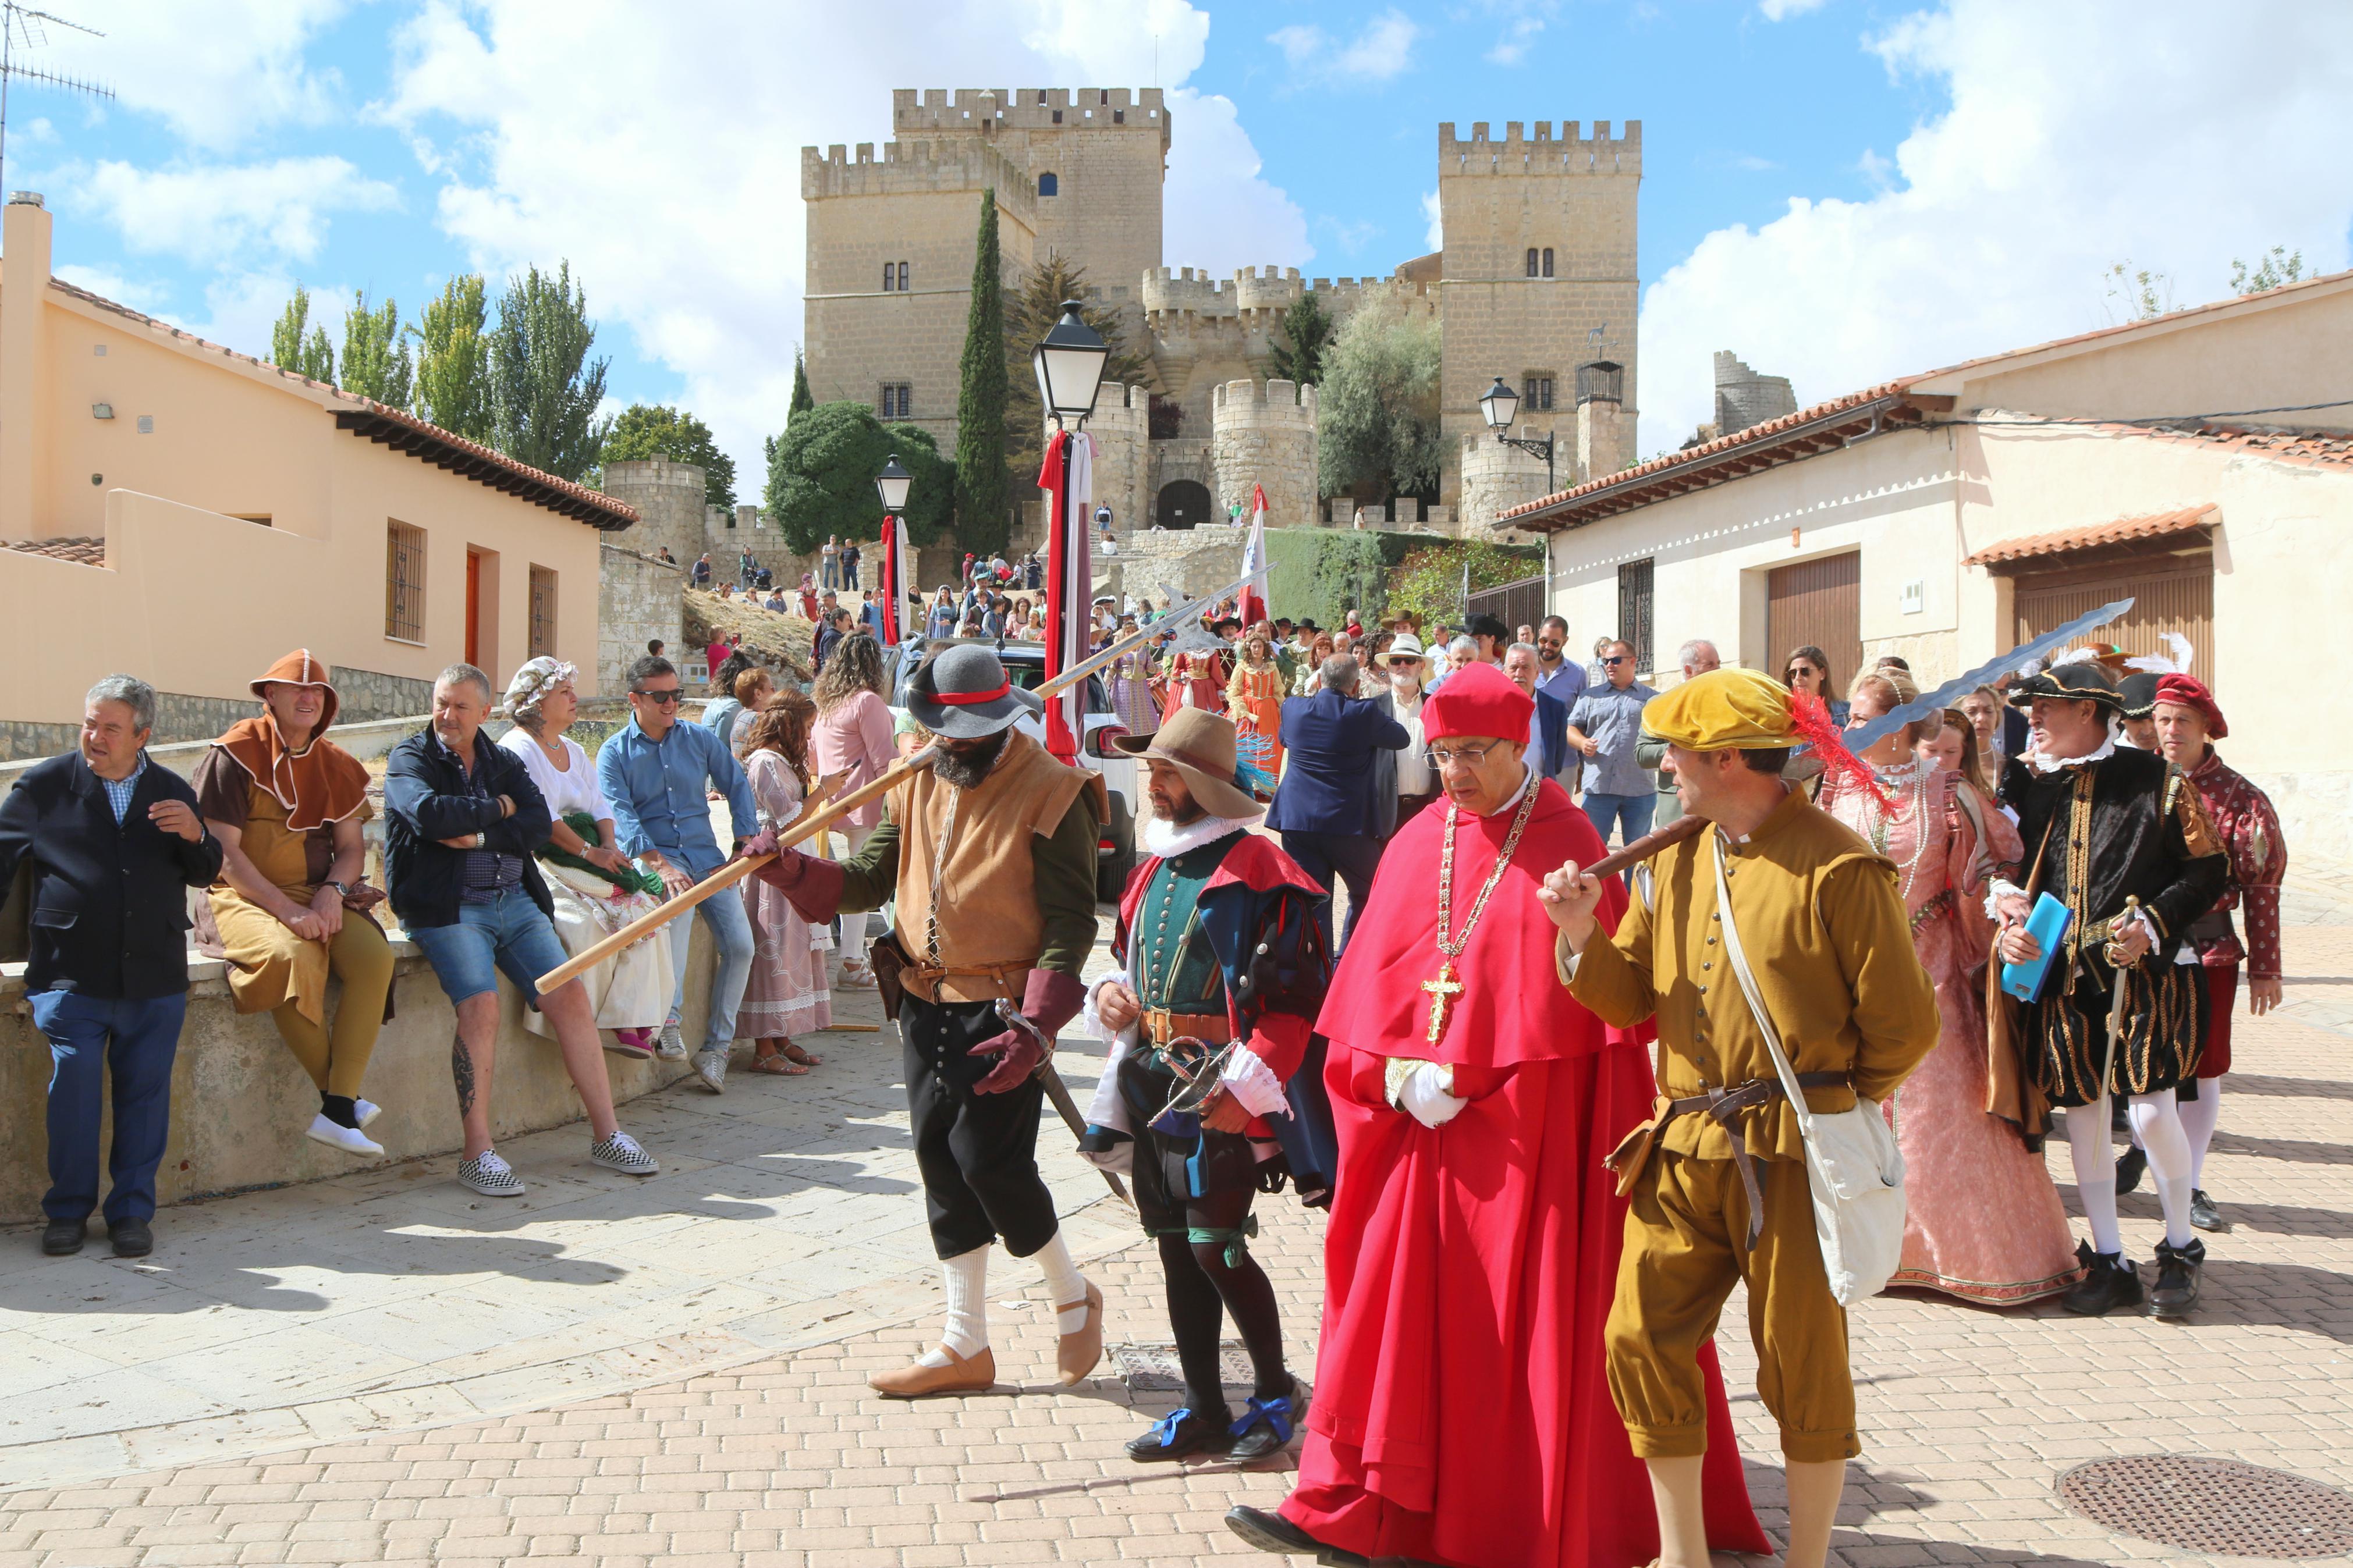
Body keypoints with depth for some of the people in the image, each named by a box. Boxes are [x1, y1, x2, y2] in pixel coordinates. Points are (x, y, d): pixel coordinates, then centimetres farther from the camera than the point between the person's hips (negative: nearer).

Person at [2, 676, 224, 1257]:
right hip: (71, 973, -2)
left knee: (145, 1089, 2)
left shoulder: (172, 792, 13)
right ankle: (68, 1209, 6)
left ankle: (132, 1210, 14)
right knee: (74, 1079, -11)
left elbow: (204, 875, 17)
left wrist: (195, 837, -5)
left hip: (154, 975, 2)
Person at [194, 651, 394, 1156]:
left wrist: (332, 891, -11)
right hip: (245, 897, -5)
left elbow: (352, 848, 12)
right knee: (293, 956, -37)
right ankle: (339, 1093, -19)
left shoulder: (335, 764, 13)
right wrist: (287, 910, -20)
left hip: (318, 895, 5)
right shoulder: (236, 755, -4)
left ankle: (337, 1112, -26)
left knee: (374, 955, -26)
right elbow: (223, 850, -10)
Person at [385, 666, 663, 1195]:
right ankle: (477, 1153, -18)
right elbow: (429, 813, -17)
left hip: (515, 901, 5)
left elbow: (538, 823, 0)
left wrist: (478, 838, -14)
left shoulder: (505, 763, 17)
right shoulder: (409, 759, 4)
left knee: (571, 996, -8)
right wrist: (497, 808, -5)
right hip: (446, 907, -5)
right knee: (480, 1005, -26)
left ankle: (606, 1135, 0)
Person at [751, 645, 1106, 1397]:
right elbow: (869, 879, 9)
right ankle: (965, 1347, 22)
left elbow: (1072, 921, -12)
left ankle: (1073, 1297, 18)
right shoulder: (917, 782, 10)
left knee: (990, 1160, -9)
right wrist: (792, 869, -10)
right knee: (941, 1165, 9)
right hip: (925, 1004, 7)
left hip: (1001, 1010, -6)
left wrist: (1035, 1026, -21)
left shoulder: (1052, 792, -10)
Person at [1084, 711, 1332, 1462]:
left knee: (1215, 1248, -4)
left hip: (1221, 1098, -8)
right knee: (1176, 1250, 12)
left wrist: (1244, 1085, -21)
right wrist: (1110, 994, 4)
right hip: (1151, 1086, 8)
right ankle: (1204, 1411, 24)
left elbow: (1298, 998, -17)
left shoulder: (1256, 872, -13)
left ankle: (1276, 1390, 19)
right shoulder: (1154, 871, 13)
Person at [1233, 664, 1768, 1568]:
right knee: (1401, 1299, 7)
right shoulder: (1418, 845, 9)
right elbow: (1374, 979, 7)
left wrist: (1461, 1081, -14)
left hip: (1530, 1127, -5)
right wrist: (1401, 1075, -8)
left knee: (1526, 1314, 2)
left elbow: (1565, 994, -11)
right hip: (1422, 1120, 5)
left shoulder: (1564, 848, -6)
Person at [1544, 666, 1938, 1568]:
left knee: (1802, 1362, 7)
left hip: (1791, 1158, -6)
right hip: (1683, 1152, 6)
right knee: (1639, 1339, 6)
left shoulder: (1836, 869, -11)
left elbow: (1905, 1022, -7)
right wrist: (1582, 935, -6)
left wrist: (1834, 1109, 4)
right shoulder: (1673, 861, 10)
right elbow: (1629, 996, 12)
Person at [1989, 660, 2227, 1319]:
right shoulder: (2022, 782, 7)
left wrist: (2152, 925, -13)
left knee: (2152, 1110, -7)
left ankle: (2180, 1249, 17)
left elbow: (2208, 869, 0)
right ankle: (2108, 1260, 19)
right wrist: (2007, 921, -9)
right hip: (2057, 975, 4)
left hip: (2142, 974, -3)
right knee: (2083, 1115, 7)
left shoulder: (2156, 781, -3)